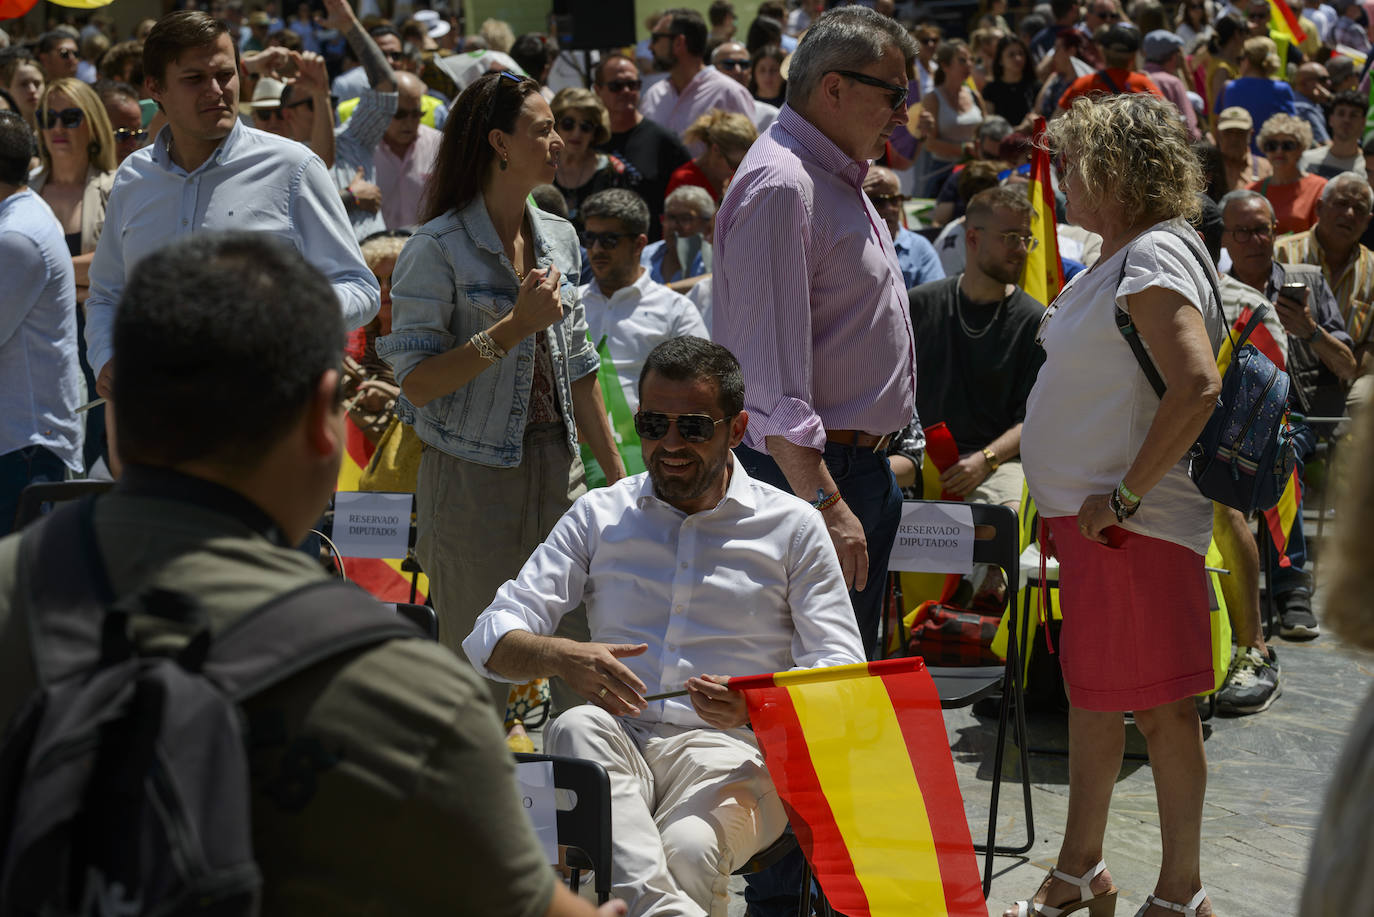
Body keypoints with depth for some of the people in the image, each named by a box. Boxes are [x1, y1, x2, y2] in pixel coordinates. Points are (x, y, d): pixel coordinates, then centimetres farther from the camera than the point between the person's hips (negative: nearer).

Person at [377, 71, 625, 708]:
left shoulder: (558, 238, 10)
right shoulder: (439, 249, -10)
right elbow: (417, 383, -15)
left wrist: (617, 475, 17)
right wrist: (514, 327, -20)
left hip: (557, 470, 6)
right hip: (474, 481, -6)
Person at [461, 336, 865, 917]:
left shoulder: (794, 527, 11)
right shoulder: (599, 515, 16)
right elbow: (491, 640, 9)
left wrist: (756, 705, -17)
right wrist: (562, 657, -15)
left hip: (728, 747, -2)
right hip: (616, 738, 3)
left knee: (688, 851, -39)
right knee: (575, 729, -37)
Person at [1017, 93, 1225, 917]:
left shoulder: (1155, 260, -17)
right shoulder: (1120, 257, 14)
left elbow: (1197, 387, -29)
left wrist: (1126, 496, -24)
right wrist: (999, 454, 20)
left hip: (1134, 526, -10)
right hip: (1084, 514, 10)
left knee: (1158, 704, -1)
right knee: (1093, 692, 18)